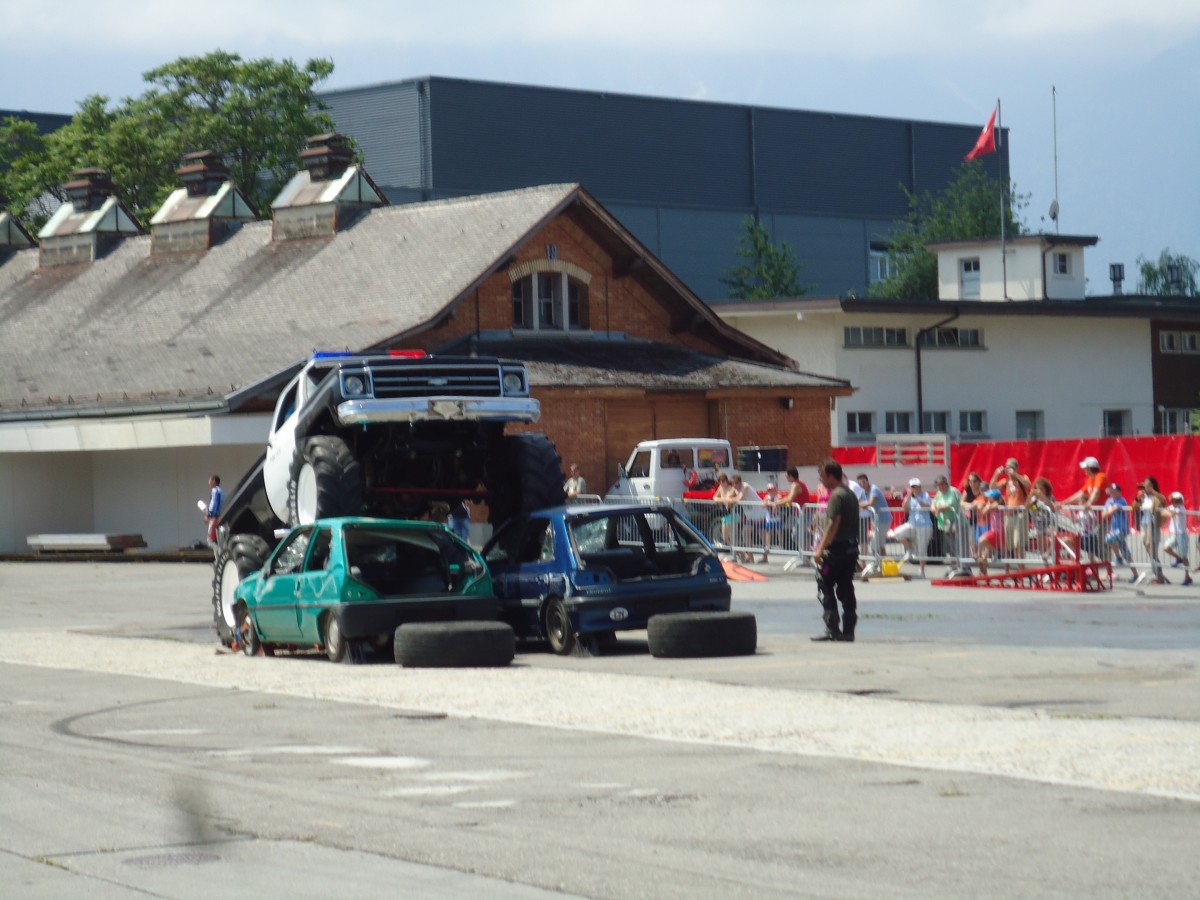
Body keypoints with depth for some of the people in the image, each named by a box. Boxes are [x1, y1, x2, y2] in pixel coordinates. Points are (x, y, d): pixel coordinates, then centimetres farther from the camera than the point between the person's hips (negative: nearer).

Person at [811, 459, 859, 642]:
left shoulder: (836, 495, -13)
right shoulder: (850, 494, 15)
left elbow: (833, 524, -21)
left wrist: (821, 549, -21)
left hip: (836, 548, -9)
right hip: (851, 548, 9)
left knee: (825, 588, -3)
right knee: (846, 589, 10)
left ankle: (832, 630, -7)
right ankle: (848, 630, 10)